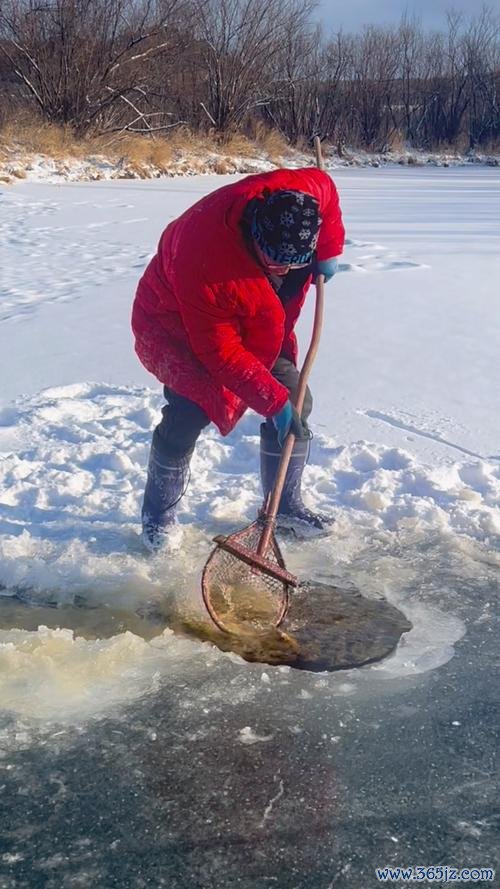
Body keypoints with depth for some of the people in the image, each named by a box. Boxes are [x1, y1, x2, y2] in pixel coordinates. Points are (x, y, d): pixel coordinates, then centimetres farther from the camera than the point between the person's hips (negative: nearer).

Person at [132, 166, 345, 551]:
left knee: (296, 402, 2)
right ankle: (158, 517, 4)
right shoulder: (204, 263, -42)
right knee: (189, 414, -20)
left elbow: (325, 185, -1)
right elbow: (222, 355, -34)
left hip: (258, 324, 6)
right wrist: (272, 400, -34)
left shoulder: (302, 194, -28)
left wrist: (328, 253, -11)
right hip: (179, 325, -6)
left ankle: (286, 505, 20)